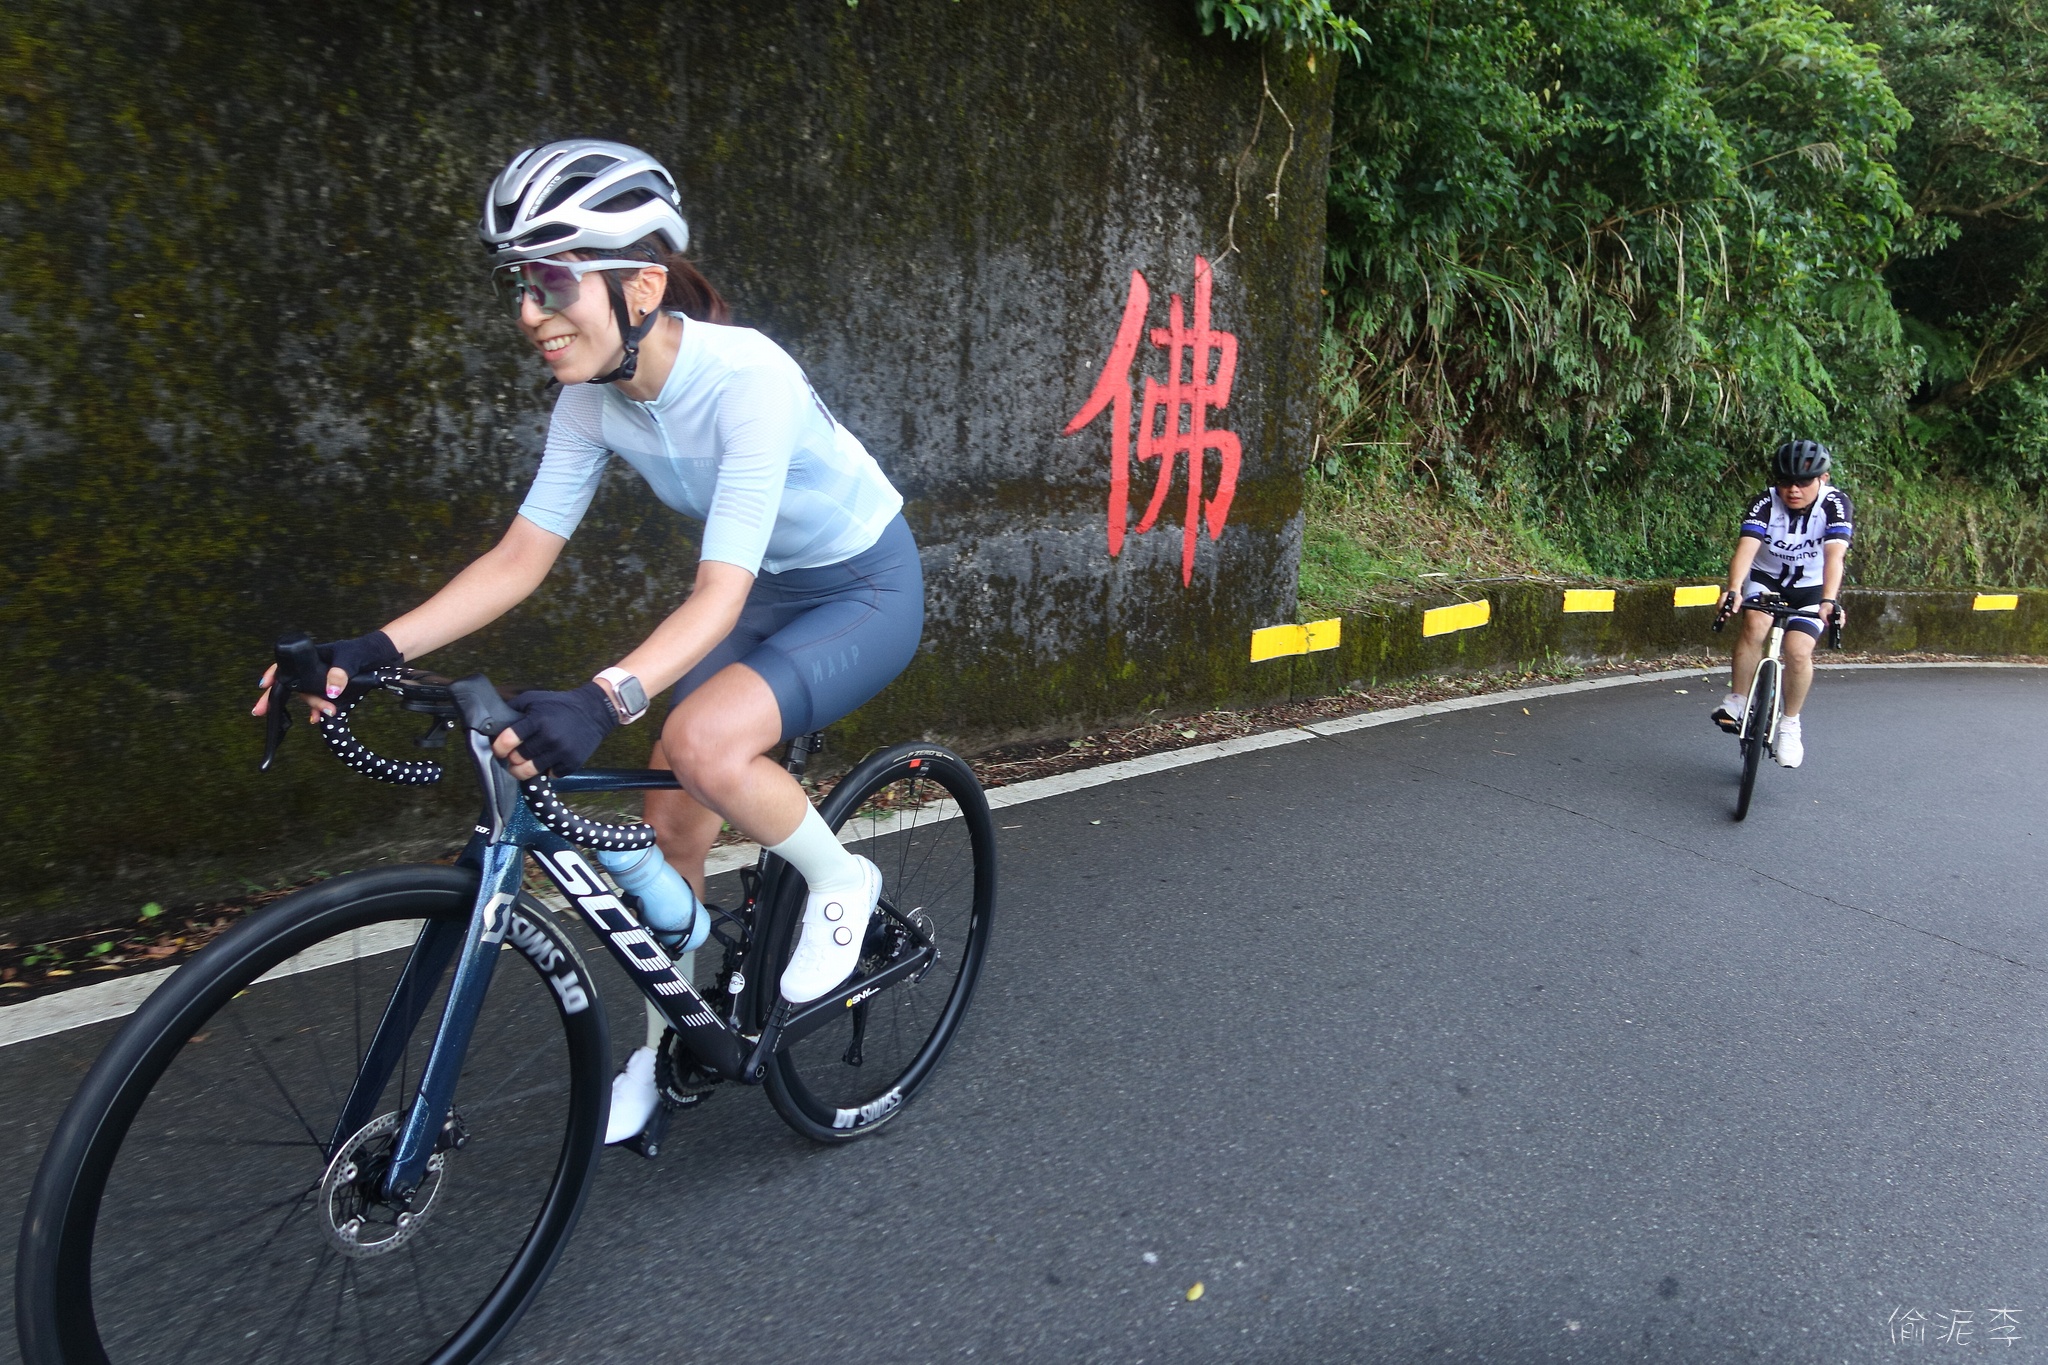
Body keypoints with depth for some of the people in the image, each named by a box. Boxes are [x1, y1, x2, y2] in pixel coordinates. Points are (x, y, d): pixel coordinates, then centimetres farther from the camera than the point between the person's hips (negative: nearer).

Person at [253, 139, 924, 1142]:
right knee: (671, 820, 2)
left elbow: (719, 594, -36)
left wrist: (604, 700, -51)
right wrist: (371, 651, -21)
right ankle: (670, 1040, 25)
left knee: (703, 740, -32)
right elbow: (520, 558, -9)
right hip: (769, 591, 7)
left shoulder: (746, 379, -31)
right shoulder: (594, 396, -10)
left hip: (867, 590, -7)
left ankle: (839, 880, -2)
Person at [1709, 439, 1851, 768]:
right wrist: (1733, 589, -53)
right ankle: (1736, 701, -18)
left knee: (1798, 651, -19)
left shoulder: (1835, 504, -22)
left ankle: (1790, 724, 3)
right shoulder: (1765, 503, -20)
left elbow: (1835, 555, -36)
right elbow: (1746, 547, -35)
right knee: (1755, 623, -30)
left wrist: (1829, 600, -52)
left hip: (1813, 587, 0)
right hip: (1766, 577, 0)